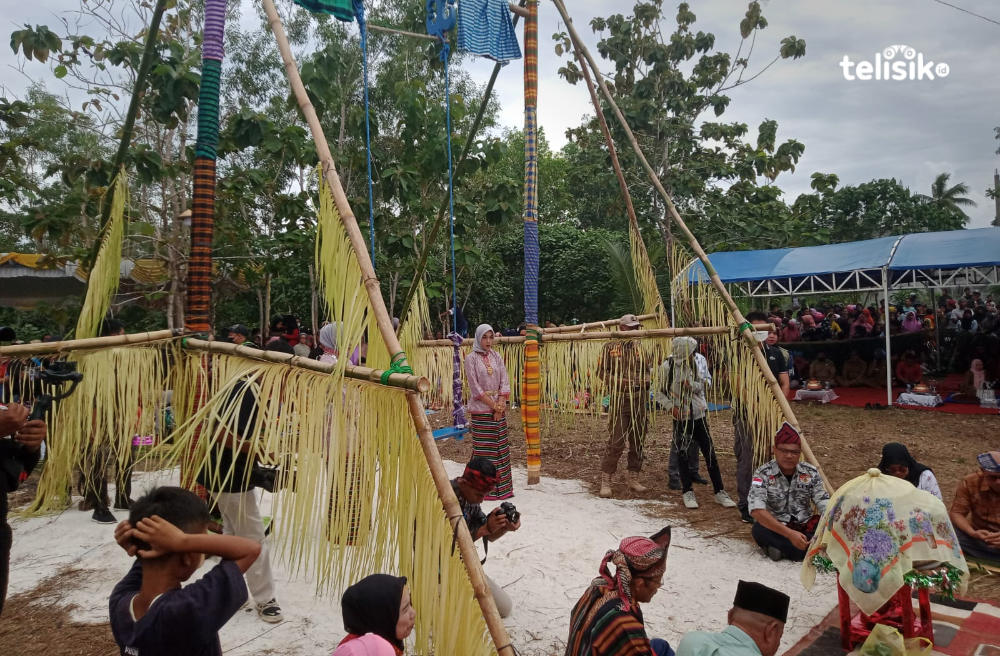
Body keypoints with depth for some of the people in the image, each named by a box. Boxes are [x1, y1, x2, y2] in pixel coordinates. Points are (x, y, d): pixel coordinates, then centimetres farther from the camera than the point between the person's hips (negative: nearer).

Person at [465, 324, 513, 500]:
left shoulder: (497, 357, 10)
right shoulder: (471, 358, -4)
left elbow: (505, 383, 5)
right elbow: (475, 387, -9)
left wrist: (501, 404, -9)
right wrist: (493, 405, -11)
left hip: (499, 408, 5)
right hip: (480, 410, -4)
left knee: (501, 447, 6)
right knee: (483, 449, -3)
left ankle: (501, 486, 14)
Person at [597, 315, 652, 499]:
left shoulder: (640, 348, 12)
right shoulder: (610, 347, 1)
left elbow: (647, 370, 21)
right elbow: (601, 371, 1)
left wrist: (645, 380, -2)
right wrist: (617, 381, -15)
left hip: (639, 400, 5)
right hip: (619, 399, -4)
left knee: (637, 441, 9)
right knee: (616, 441, -8)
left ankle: (634, 479, 20)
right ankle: (605, 480, 1)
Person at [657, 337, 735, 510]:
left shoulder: (693, 363, -1)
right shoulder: (667, 367, -13)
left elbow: (702, 384, 10)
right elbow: (659, 392, -4)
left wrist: (692, 385, -12)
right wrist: (671, 406, -18)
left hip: (699, 414, 3)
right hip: (681, 417, -3)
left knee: (710, 453, 4)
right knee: (682, 455, 3)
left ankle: (720, 492, 13)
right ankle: (688, 493, 17)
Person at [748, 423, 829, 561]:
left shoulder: (811, 473, 0)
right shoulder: (763, 474, -13)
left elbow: (824, 505, -5)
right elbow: (757, 511, -25)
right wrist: (789, 533, -32)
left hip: (805, 526, 3)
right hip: (776, 528, -3)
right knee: (758, 530, -35)